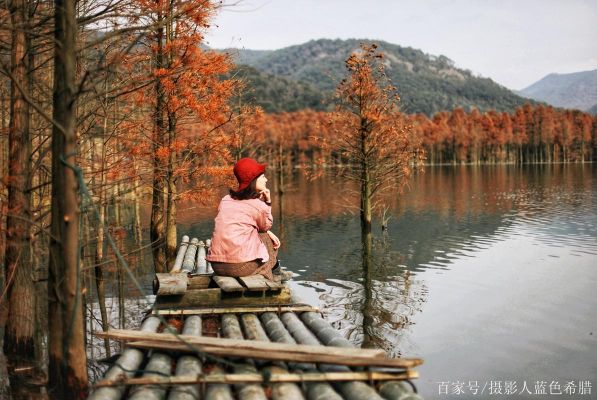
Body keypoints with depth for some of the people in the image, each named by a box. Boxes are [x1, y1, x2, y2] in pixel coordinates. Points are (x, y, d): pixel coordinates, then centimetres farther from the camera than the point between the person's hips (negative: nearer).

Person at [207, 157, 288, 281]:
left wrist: (268, 232, 19)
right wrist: (267, 202, 9)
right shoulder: (257, 205, -7)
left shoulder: (226, 200, 12)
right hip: (241, 266, -7)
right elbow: (266, 226, 14)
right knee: (269, 239, 20)